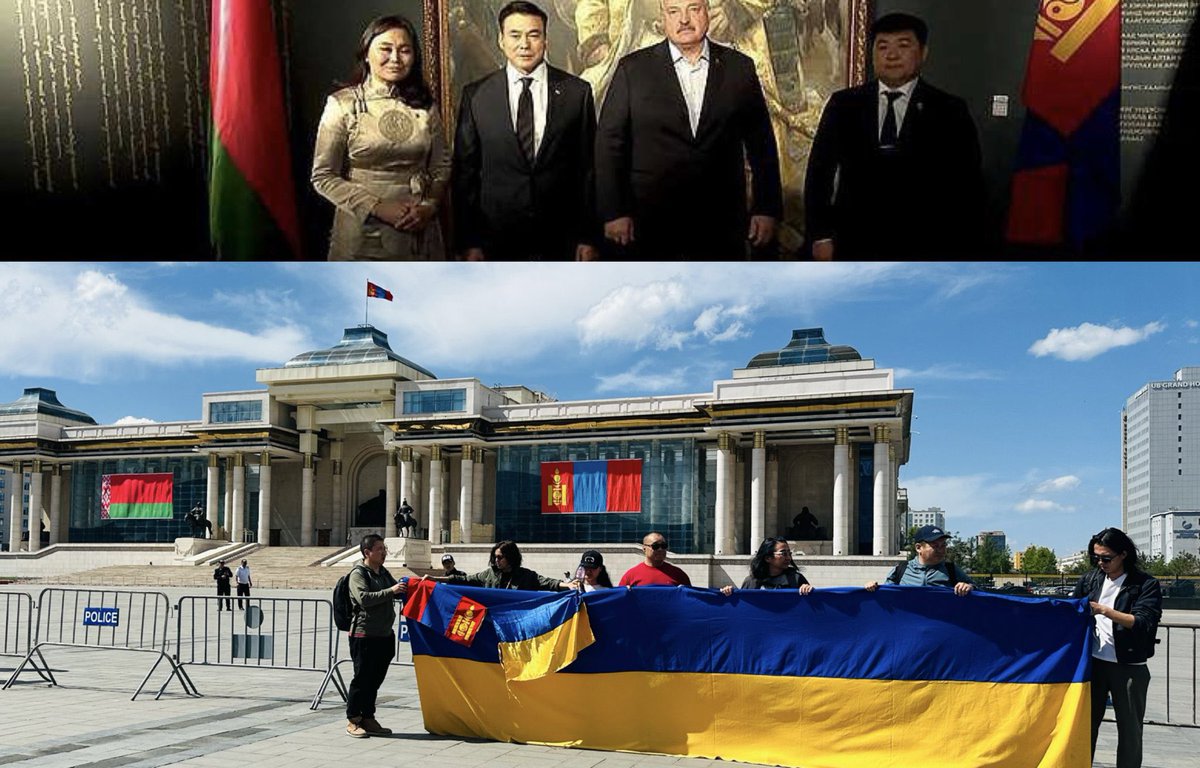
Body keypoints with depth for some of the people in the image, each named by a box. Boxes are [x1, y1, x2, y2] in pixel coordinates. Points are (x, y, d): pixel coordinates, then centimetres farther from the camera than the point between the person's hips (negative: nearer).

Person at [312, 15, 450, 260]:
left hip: (419, 231, 3)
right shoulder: (342, 104, -5)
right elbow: (323, 177, -6)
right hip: (362, 235, -3)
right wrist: (378, 208, -15)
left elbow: (441, 166, 9)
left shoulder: (424, 105, 4)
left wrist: (429, 206, -10)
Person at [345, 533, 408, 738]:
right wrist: (390, 591, -24)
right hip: (364, 635, -7)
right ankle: (353, 721, 8)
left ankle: (368, 719, 19)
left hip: (384, 635, 7)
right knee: (362, 678, -2)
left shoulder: (384, 573, 16)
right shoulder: (358, 574, -7)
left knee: (376, 679, 11)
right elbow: (364, 598, -21)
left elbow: (399, 593, 26)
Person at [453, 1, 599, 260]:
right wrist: (468, 242, -2)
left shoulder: (577, 92, 0)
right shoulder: (475, 95, 0)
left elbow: (588, 168, 2)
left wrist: (588, 237, -1)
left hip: (561, 240, 0)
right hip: (497, 238, 0)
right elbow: (464, 172, 2)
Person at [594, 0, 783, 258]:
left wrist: (767, 209, 5)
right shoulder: (633, 69, 3)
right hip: (651, 225, -1)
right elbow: (609, 144, 1)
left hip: (721, 227, 1)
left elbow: (762, 145, 9)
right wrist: (613, 213, -5)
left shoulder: (739, 67, 7)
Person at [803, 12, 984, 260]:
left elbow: (967, 187, 1)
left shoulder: (949, 111, 1)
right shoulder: (843, 105, 6)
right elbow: (819, 171, 8)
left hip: (921, 250, -1)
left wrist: (959, 253, -4)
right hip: (854, 246, 1)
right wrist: (820, 235, 1)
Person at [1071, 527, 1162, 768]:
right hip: (1093, 662, 3)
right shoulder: (1090, 579, 7)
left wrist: (1103, 610, -22)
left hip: (1129, 666, -3)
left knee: (1130, 728, 6)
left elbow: (1143, 623, -16)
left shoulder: (1146, 584, -5)